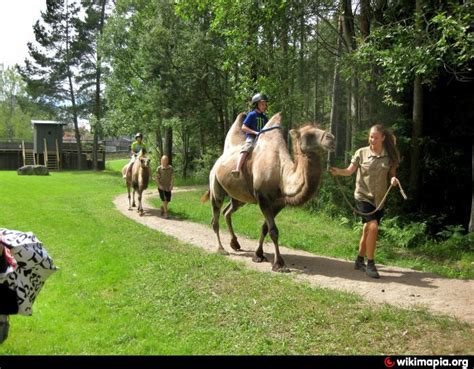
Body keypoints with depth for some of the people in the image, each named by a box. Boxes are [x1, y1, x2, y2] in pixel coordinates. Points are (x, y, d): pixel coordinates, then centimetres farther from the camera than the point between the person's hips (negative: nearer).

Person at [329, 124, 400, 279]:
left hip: (379, 199, 3)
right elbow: (350, 171, -7)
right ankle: (370, 264, -8)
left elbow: (392, 173, 8)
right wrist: (339, 171, -27)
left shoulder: (389, 156, 1)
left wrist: (394, 179, -14)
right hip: (363, 196, -3)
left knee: (367, 230, 12)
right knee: (373, 226, -20)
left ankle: (360, 261, 29)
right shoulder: (361, 153, -4)